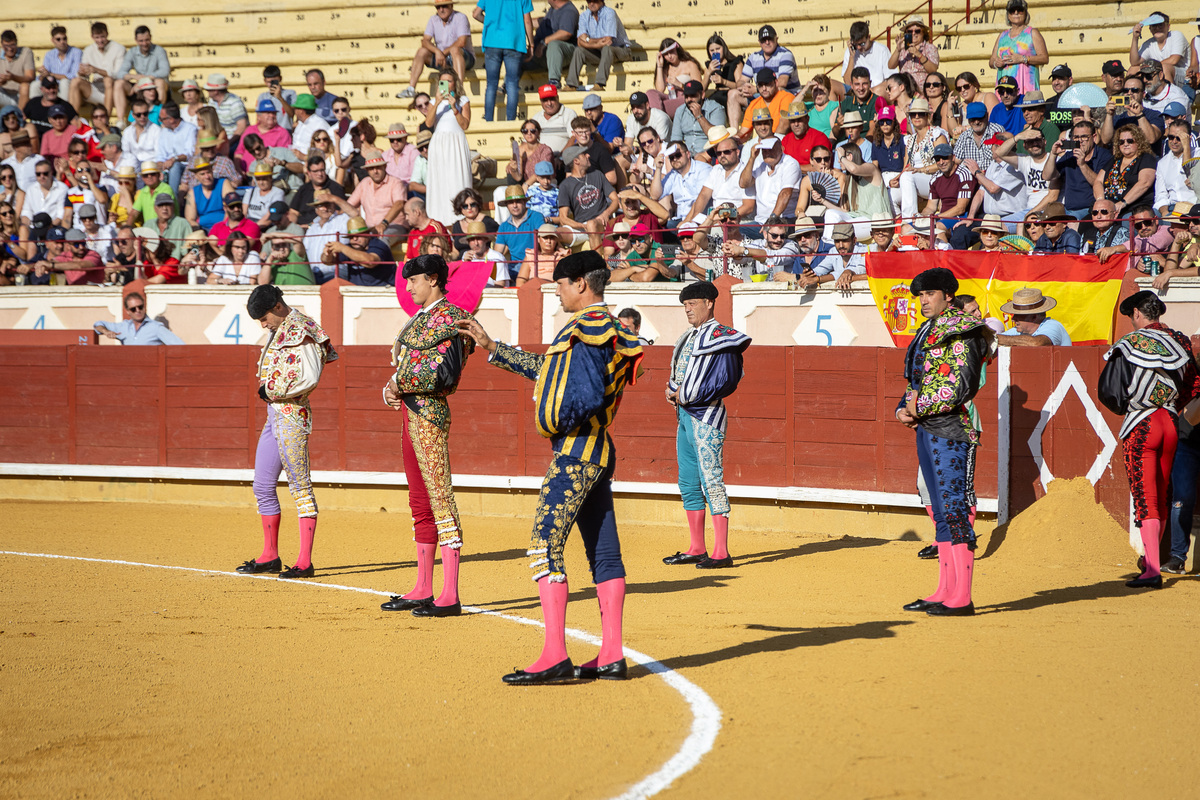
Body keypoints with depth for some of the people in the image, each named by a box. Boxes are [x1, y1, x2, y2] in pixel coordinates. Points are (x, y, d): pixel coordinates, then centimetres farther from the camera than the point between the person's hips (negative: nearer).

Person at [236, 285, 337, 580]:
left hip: (293, 414, -10)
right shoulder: (280, 330, 17)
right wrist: (268, 392, 6)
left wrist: (272, 390, -15)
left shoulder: (299, 330, -13)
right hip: (274, 414, 10)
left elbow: (310, 377, -23)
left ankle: (305, 562, -10)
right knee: (262, 486, 13)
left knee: (300, 485, -9)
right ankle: (270, 556, 23)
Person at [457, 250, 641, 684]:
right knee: (604, 553, 9)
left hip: (575, 450, -10)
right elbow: (543, 368, 28)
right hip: (598, 452, 10)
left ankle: (555, 656, -16)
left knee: (545, 546, -11)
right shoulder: (603, 327, 19)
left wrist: (557, 424, -7)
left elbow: (589, 397, -23)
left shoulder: (589, 326, -13)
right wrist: (491, 348, 32)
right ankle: (612, 656, 11)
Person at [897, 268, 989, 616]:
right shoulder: (927, 332, 19)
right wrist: (904, 408, 5)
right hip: (925, 429, 10)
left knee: (954, 509, -10)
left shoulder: (961, 332, -9)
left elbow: (962, 385, -18)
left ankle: (960, 599, -9)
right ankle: (945, 593, 17)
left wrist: (920, 407, -12)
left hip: (950, 430, -10)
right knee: (940, 511, 12)